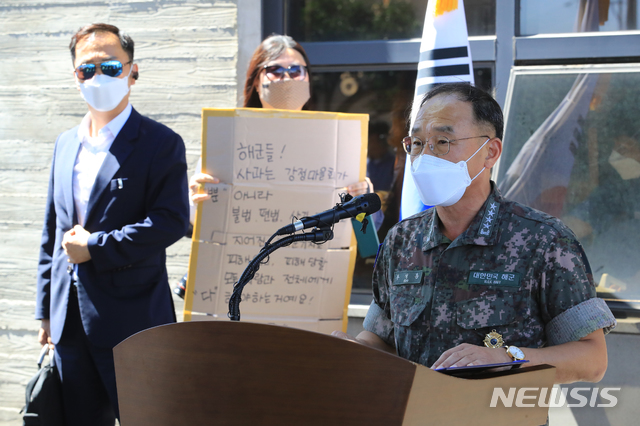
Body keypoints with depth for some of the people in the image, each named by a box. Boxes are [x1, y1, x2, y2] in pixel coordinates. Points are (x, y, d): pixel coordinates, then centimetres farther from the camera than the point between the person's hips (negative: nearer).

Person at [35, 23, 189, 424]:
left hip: (132, 321, -6)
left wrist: (95, 247, -15)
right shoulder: (66, 144, 14)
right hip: (70, 320, 6)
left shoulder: (161, 143, -5)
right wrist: (46, 309, 16)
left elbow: (172, 221, -16)